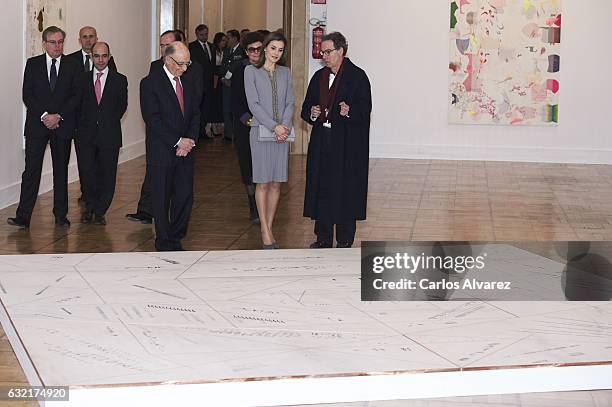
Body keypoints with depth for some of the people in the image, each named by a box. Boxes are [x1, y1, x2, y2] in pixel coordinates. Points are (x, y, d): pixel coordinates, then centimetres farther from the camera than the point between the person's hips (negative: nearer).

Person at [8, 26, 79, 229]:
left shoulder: (72, 66, 5)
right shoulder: (33, 64, 5)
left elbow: (76, 96, 0)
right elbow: (27, 95, 0)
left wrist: (58, 116, -12)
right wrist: (44, 115, -12)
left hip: (63, 125, 1)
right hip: (37, 124, -1)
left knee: (61, 170, 7)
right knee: (31, 170, -5)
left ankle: (60, 215, 14)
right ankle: (23, 216, -6)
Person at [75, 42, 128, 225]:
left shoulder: (120, 80, 4)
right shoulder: (83, 79, 8)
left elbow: (122, 106, 9)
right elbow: (78, 105, 10)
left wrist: (109, 122, 6)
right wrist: (82, 125, 3)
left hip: (109, 134, -1)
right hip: (86, 134, 1)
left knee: (107, 174, 2)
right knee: (87, 172, 1)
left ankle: (100, 211, 15)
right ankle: (90, 207, 22)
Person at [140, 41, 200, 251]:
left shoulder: (189, 80, 10)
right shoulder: (150, 83, -9)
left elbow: (195, 114, 12)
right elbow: (152, 120, -14)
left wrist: (190, 140, -3)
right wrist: (178, 141, -15)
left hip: (185, 150, 5)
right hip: (161, 152, -5)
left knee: (185, 197, 3)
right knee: (162, 199, 3)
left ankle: (176, 238, 17)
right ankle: (164, 243, 13)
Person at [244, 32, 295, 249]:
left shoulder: (285, 73, 12)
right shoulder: (251, 71, 0)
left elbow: (290, 102, 7)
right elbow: (254, 104, -7)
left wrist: (285, 126, -10)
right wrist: (274, 126, -14)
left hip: (282, 132, 4)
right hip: (261, 131, -4)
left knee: (276, 183, 5)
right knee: (263, 183, -1)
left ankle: (269, 227, 13)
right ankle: (264, 230, 4)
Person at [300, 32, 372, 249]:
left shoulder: (357, 76, -4)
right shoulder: (319, 77, 14)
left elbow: (365, 108, -11)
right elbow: (306, 108, 16)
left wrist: (349, 111, -29)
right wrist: (311, 113, -6)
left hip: (347, 144, -6)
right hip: (321, 143, 6)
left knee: (345, 188, -1)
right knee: (321, 188, 8)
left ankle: (345, 240, 9)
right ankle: (323, 237, 18)